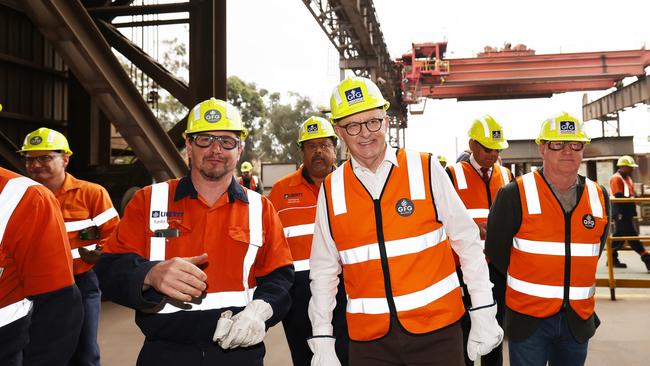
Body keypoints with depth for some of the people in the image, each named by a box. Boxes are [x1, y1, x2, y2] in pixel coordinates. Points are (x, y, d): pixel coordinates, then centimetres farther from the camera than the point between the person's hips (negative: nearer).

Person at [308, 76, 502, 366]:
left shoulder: (426, 170, -6)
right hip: (369, 340, 2)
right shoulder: (331, 189, -1)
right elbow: (323, 272, 5)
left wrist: (483, 314, -1)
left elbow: (468, 243, -1)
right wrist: (322, 342, 5)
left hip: (438, 330, -1)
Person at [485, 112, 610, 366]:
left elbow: (594, 252, 15)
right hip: (528, 318, -4)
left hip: (578, 320, 4)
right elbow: (496, 250, -3)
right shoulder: (515, 194, -12)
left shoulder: (600, 197, 2)